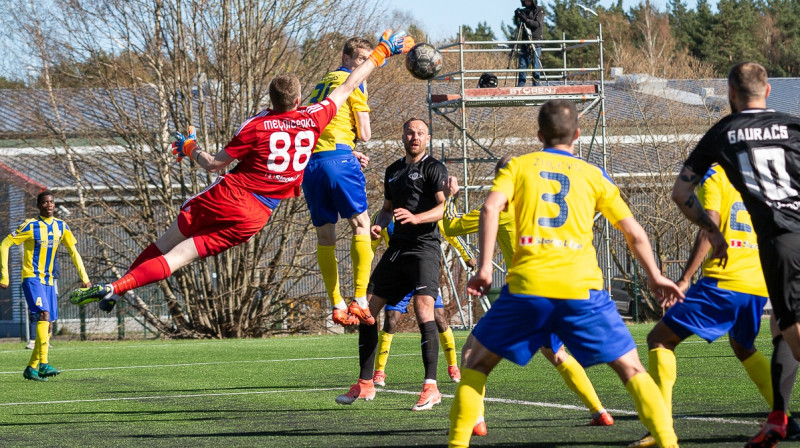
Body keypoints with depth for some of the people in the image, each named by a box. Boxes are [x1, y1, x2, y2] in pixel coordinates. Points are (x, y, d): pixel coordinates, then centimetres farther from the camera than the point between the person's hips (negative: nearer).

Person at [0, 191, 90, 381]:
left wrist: (84, 277, 5)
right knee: (44, 314, -25)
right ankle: (43, 364, -32)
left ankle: (31, 368, 14)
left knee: (48, 324, 4)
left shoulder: (61, 227, 7)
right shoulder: (30, 226, -10)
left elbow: (73, 250, 13)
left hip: (48, 280, 7)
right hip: (32, 278, -7)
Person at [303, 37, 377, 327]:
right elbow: (364, 134, -2)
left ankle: (337, 306, 5)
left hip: (310, 161, 7)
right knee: (361, 224, 0)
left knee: (325, 235, 8)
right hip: (338, 159, -7)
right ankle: (359, 300, -9)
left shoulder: (321, 84, 25)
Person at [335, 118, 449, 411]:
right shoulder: (393, 170, 20)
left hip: (424, 247, -8)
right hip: (396, 249, 8)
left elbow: (443, 207, -13)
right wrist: (379, 224, 8)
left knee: (423, 309, -21)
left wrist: (415, 218, -31)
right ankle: (365, 384, 14)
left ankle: (431, 387, -21)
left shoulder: (433, 168, -1)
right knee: (367, 309, 5)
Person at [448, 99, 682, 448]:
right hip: (582, 288, 0)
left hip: (527, 287, 0)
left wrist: (484, 268, -5)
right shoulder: (593, 175, 16)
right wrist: (654, 276, 28)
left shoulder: (520, 166, 15)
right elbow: (634, 233, 15)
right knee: (631, 368, 6)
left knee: (478, 363, 17)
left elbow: (490, 208, -4)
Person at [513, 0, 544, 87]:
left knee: (536, 67, -7)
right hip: (524, 43, 4)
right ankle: (520, 87, 0)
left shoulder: (539, 11, 3)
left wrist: (526, 19, -22)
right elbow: (517, 24, 9)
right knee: (522, 66, -1)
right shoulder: (523, 11, 15)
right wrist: (517, 17, -10)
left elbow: (538, 24, -10)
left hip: (535, 43, -4)